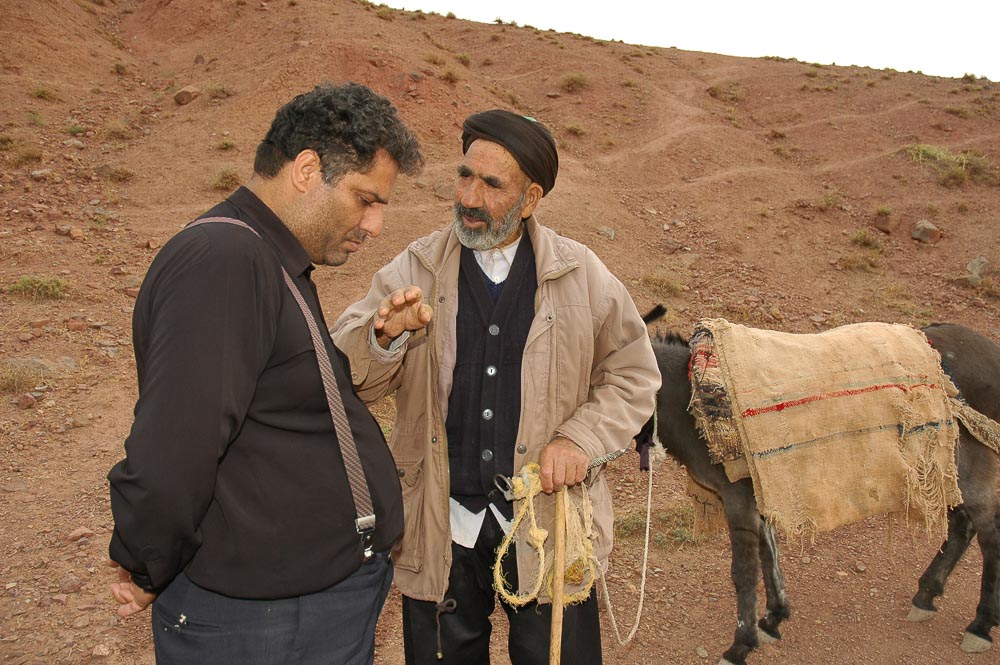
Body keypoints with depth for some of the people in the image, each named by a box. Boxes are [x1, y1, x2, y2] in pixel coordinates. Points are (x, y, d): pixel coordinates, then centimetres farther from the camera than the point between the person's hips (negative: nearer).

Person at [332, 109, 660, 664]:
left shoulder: (581, 274, -2)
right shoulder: (414, 270, -1)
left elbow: (633, 374, 5)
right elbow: (347, 378, -5)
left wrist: (579, 439, -9)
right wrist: (384, 335, -26)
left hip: (549, 528, 0)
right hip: (440, 529, 1)